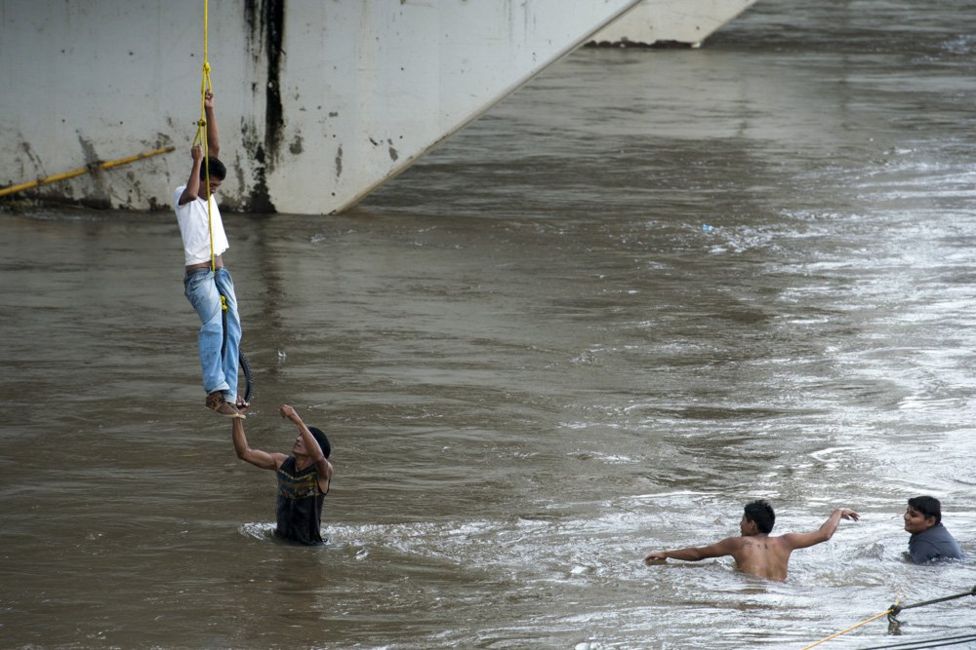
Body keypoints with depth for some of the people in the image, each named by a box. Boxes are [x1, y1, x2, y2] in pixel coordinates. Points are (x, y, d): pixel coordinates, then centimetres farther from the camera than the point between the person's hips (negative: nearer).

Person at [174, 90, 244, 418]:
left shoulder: (209, 193, 15)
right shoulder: (182, 196, -4)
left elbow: (215, 148, 9)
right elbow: (191, 192, -30)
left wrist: (210, 111, 2)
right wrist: (197, 161, -21)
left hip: (220, 272, 8)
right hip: (198, 274, -8)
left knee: (232, 328, 0)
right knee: (213, 325, -23)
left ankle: (228, 392, 1)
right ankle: (216, 390, -30)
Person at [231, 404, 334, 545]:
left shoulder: (322, 471, -14)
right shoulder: (282, 463, 2)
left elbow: (318, 457, -39)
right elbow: (244, 453, 1)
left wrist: (297, 421, -45)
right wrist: (237, 416, -11)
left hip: (309, 543, -5)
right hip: (281, 538, 5)